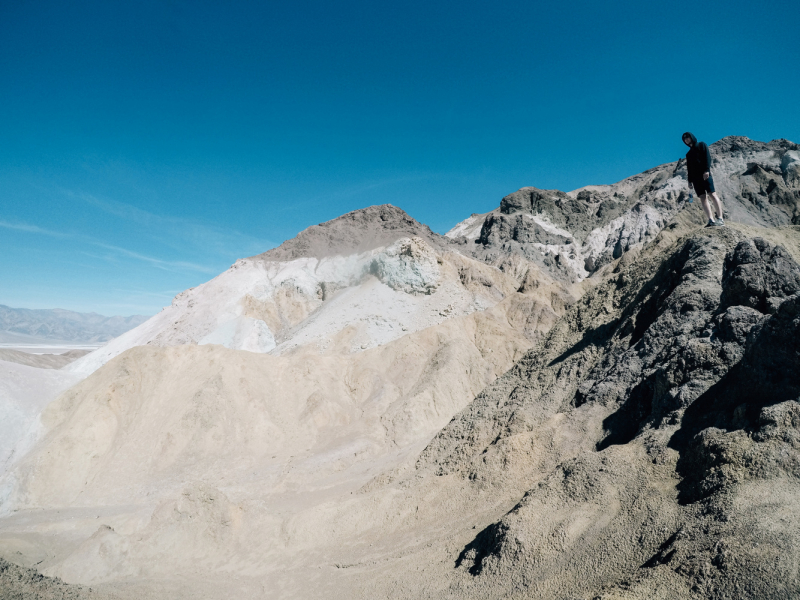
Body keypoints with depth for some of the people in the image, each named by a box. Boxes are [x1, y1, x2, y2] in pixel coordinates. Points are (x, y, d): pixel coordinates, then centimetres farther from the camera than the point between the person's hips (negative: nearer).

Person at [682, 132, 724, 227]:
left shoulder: (701, 145, 11)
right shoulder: (688, 154, 26)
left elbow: (707, 157, -3)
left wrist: (707, 170, -17)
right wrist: (690, 181, 13)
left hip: (705, 174, -6)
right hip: (695, 178, 6)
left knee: (712, 195, -12)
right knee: (703, 198, -5)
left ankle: (720, 218, -15)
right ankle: (711, 220, -11)